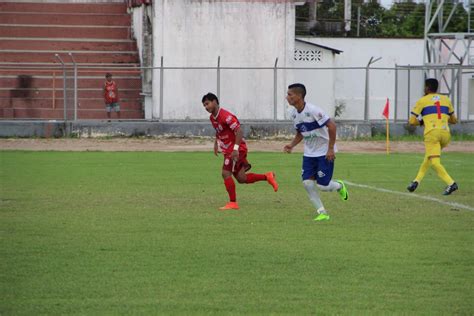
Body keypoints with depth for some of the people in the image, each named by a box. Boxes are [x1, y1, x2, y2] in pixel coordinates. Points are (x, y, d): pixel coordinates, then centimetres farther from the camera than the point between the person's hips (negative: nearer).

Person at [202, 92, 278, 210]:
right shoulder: (212, 118, 8)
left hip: (236, 150, -9)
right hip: (228, 150, 9)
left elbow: (239, 131, -24)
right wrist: (216, 144, 13)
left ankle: (233, 203, -9)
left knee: (226, 173, -15)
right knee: (241, 178, 10)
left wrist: (235, 149, -29)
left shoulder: (225, 116, -21)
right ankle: (267, 177, 22)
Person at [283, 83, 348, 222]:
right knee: (307, 182, -7)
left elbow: (332, 126, -22)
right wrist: (291, 145, -1)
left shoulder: (312, 110, -23)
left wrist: (330, 149, -22)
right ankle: (322, 213, 3)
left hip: (325, 153, -7)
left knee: (321, 185, -8)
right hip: (309, 153, 7)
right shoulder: (294, 113, 2)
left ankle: (339, 186, 27)